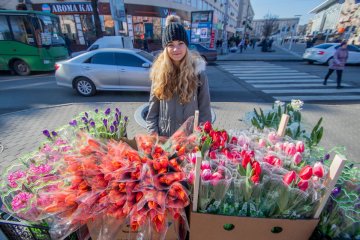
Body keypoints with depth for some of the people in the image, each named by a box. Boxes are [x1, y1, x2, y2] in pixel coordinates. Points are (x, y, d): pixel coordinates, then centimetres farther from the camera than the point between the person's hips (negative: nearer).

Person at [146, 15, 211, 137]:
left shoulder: (198, 71, -8)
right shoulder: (159, 71, -3)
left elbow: (204, 108, -5)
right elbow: (153, 106, 1)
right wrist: (152, 131, -4)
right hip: (164, 135, 2)